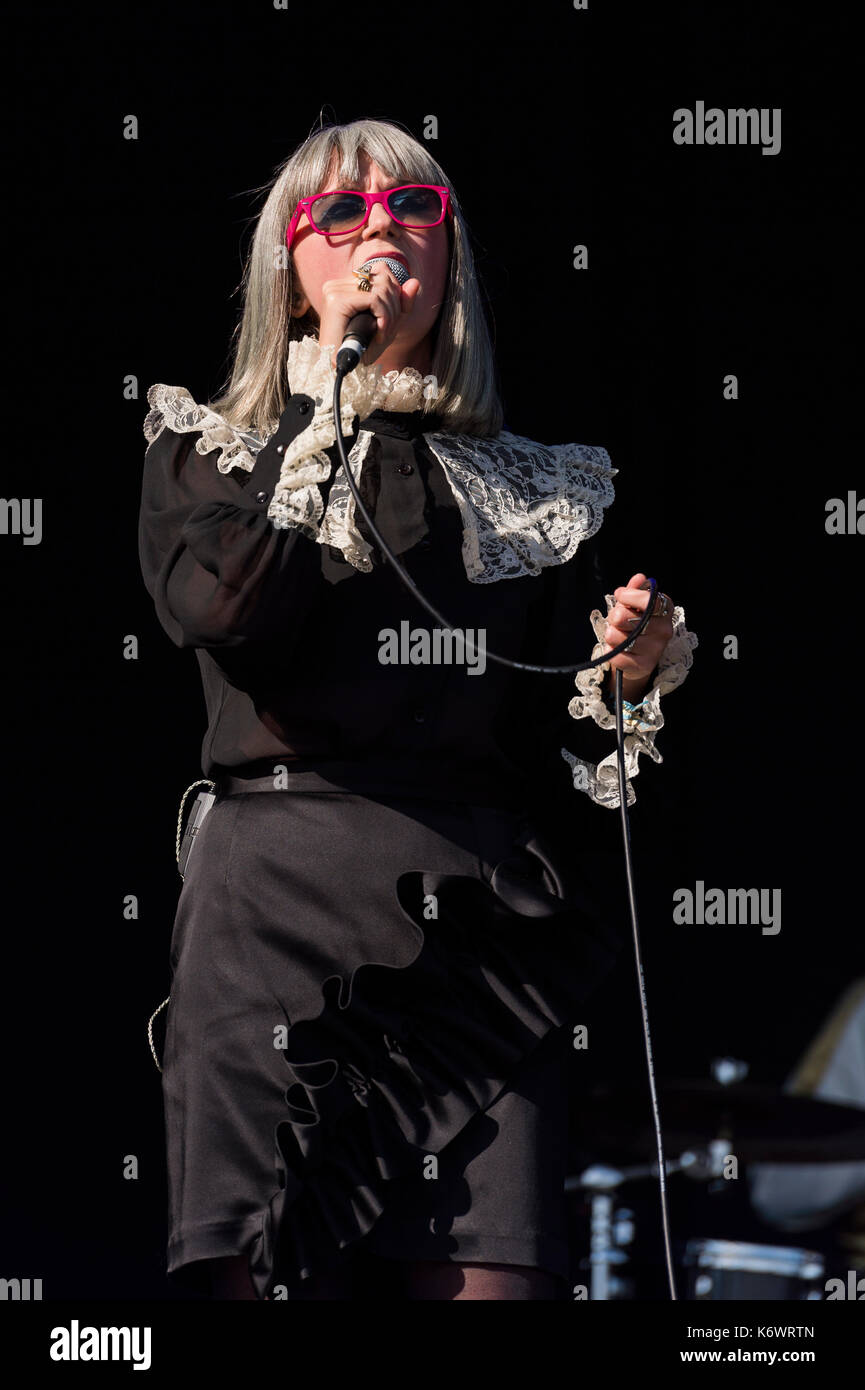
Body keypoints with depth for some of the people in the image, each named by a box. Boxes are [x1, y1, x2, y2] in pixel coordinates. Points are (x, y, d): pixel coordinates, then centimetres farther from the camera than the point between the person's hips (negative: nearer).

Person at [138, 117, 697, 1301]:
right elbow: (221, 614, -8)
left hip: (480, 919, 2)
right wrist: (334, 405, -4)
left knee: (492, 1275, -11)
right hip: (281, 887, -2)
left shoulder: (531, 489, 21)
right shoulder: (212, 451, 14)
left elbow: (566, 733, 20)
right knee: (259, 1270, -9)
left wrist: (629, 678, -2)